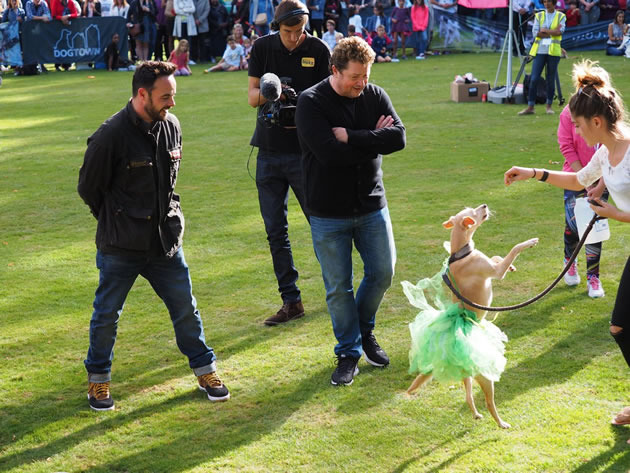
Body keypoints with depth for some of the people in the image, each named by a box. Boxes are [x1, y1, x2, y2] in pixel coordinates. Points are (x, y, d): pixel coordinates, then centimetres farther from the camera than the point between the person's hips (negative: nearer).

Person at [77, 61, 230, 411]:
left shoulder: (171, 126, 0)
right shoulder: (111, 135, -18)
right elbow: (88, 188, -5)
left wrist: (165, 217, 12)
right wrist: (118, 224, 5)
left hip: (166, 241, 4)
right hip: (121, 248, -4)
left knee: (186, 308, 10)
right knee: (107, 315, 9)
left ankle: (205, 371, 26)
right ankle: (98, 380, 27)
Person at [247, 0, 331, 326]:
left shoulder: (318, 50, -3)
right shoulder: (263, 47, 4)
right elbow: (251, 97, 2)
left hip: (305, 152, -3)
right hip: (269, 152, 3)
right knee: (275, 231, 5)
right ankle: (291, 301, 12)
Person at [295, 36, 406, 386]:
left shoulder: (375, 96, 0)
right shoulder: (311, 103, -13)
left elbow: (398, 137, -14)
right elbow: (328, 151, -26)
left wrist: (351, 137, -21)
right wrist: (372, 139, -15)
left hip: (371, 206, 4)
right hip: (328, 213, -4)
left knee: (382, 272, 9)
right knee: (338, 287, 5)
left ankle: (364, 330, 35)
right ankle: (349, 352, 21)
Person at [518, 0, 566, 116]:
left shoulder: (560, 16, 7)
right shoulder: (539, 15, 10)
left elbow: (560, 31, -8)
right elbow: (535, 32, -2)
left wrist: (544, 30, -8)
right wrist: (552, 32, -7)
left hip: (553, 51, -1)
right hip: (540, 50, 1)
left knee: (551, 80, 3)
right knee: (534, 79, -5)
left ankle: (549, 106, 14)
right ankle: (530, 107, -3)